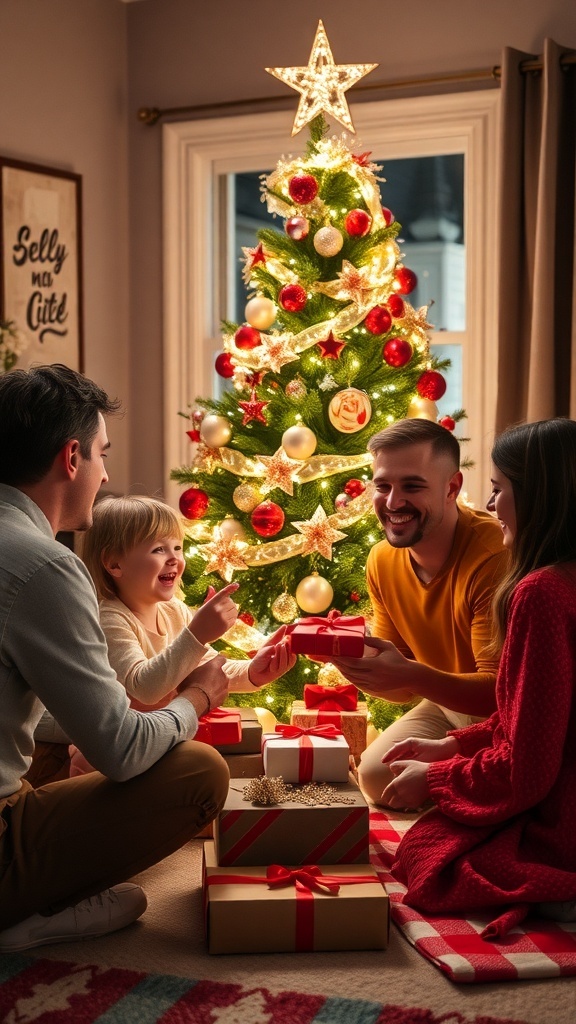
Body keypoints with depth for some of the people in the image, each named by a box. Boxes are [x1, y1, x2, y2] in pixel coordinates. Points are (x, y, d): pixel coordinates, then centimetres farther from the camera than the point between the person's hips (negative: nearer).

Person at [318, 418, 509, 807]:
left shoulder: (495, 554, -29)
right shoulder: (383, 561, -5)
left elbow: (502, 694, -28)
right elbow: (405, 687, 2)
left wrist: (412, 675, -43)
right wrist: (357, 662, -20)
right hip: (447, 706, 7)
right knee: (377, 774, -9)